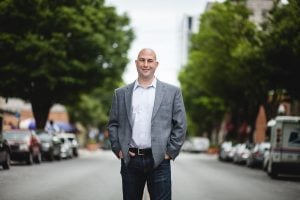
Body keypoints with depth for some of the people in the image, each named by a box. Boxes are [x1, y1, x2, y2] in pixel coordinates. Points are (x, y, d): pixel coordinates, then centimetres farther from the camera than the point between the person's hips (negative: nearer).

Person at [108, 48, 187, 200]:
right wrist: (118, 149, 2)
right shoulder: (121, 93, 10)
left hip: (159, 160, -2)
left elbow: (180, 125, 4)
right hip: (130, 160, 2)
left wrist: (171, 152, -3)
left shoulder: (172, 92, 5)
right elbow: (113, 124, 13)